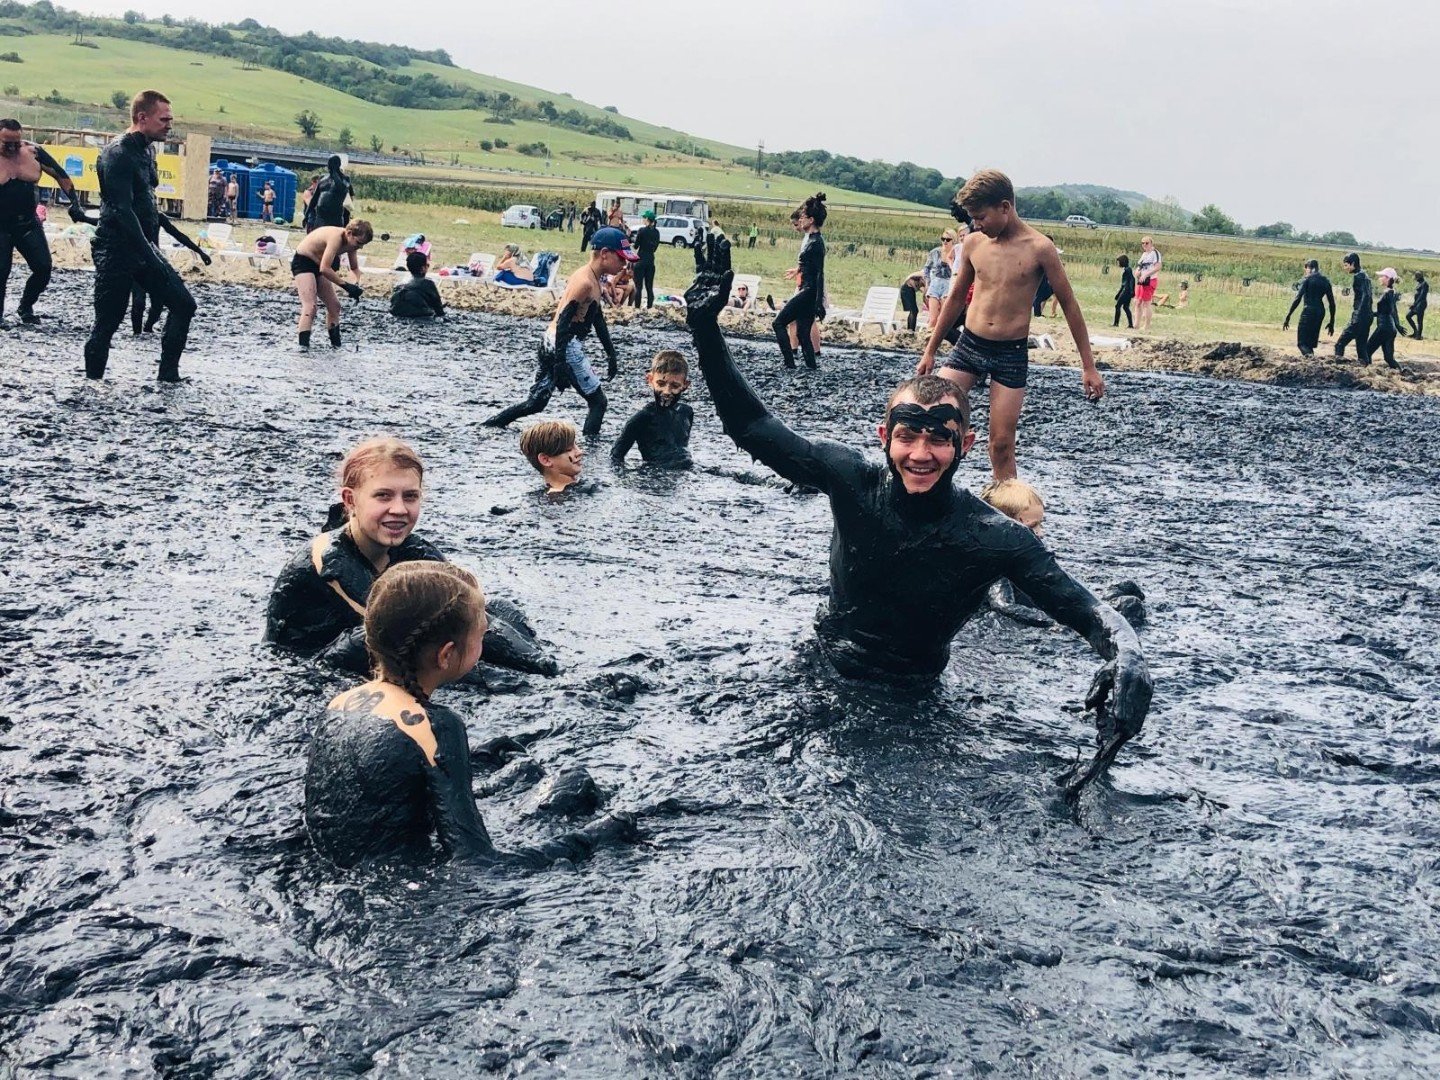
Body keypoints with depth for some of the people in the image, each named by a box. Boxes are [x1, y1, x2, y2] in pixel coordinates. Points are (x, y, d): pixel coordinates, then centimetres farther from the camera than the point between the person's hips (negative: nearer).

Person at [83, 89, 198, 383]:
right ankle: (92, 381, 8)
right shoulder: (118, 154, -16)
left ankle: (168, 374, 10)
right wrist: (150, 257, -27)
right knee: (108, 322, -4)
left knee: (183, 304, 4)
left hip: (143, 248, 9)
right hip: (116, 252, -9)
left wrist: (153, 251, 19)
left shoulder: (144, 152, 12)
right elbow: (123, 211, -24)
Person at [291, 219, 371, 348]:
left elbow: (354, 268, 9)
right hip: (302, 262, -9)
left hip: (317, 265, 9)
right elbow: (324, 268, -38)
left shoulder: (350, 241, -5)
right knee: (310, 307, -23)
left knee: (334, 306, 13)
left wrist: (355, 283, -13)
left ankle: (336, 345, 25)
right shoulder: (336, 237, -32)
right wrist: (346, 285, -32)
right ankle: (303, 346, -29)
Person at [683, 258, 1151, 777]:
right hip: (828, 660, 2)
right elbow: (753, 428, -17)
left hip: (914, 689, -2)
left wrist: (1126, 659, -48)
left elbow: (1089, 613, -25)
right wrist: (706, 329, -26)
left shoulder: (997, 539, -27)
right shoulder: (855, 481, -22)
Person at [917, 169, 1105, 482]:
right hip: (968, 346, 3)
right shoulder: (973, 243, 2)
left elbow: (1069, 306, -2)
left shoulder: (1039, 249, -9)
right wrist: (930, 351, 18)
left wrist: (1088, 367, -2)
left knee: (1002, 444, -1)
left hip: (1012, 354, -3)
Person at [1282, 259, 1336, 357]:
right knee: (1311, 341, 15)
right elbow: (1332, 302, 13)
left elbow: (1298, 298, -12)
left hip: (1309, 310, -6)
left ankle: (1309, 354, -35)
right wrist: (1332, 323, 18)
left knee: (1302, 342, -7)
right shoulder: (1326, 281, 14)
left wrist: (1287, 317, -12)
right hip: (1320, 311, 6)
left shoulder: (1307, 279, -2)